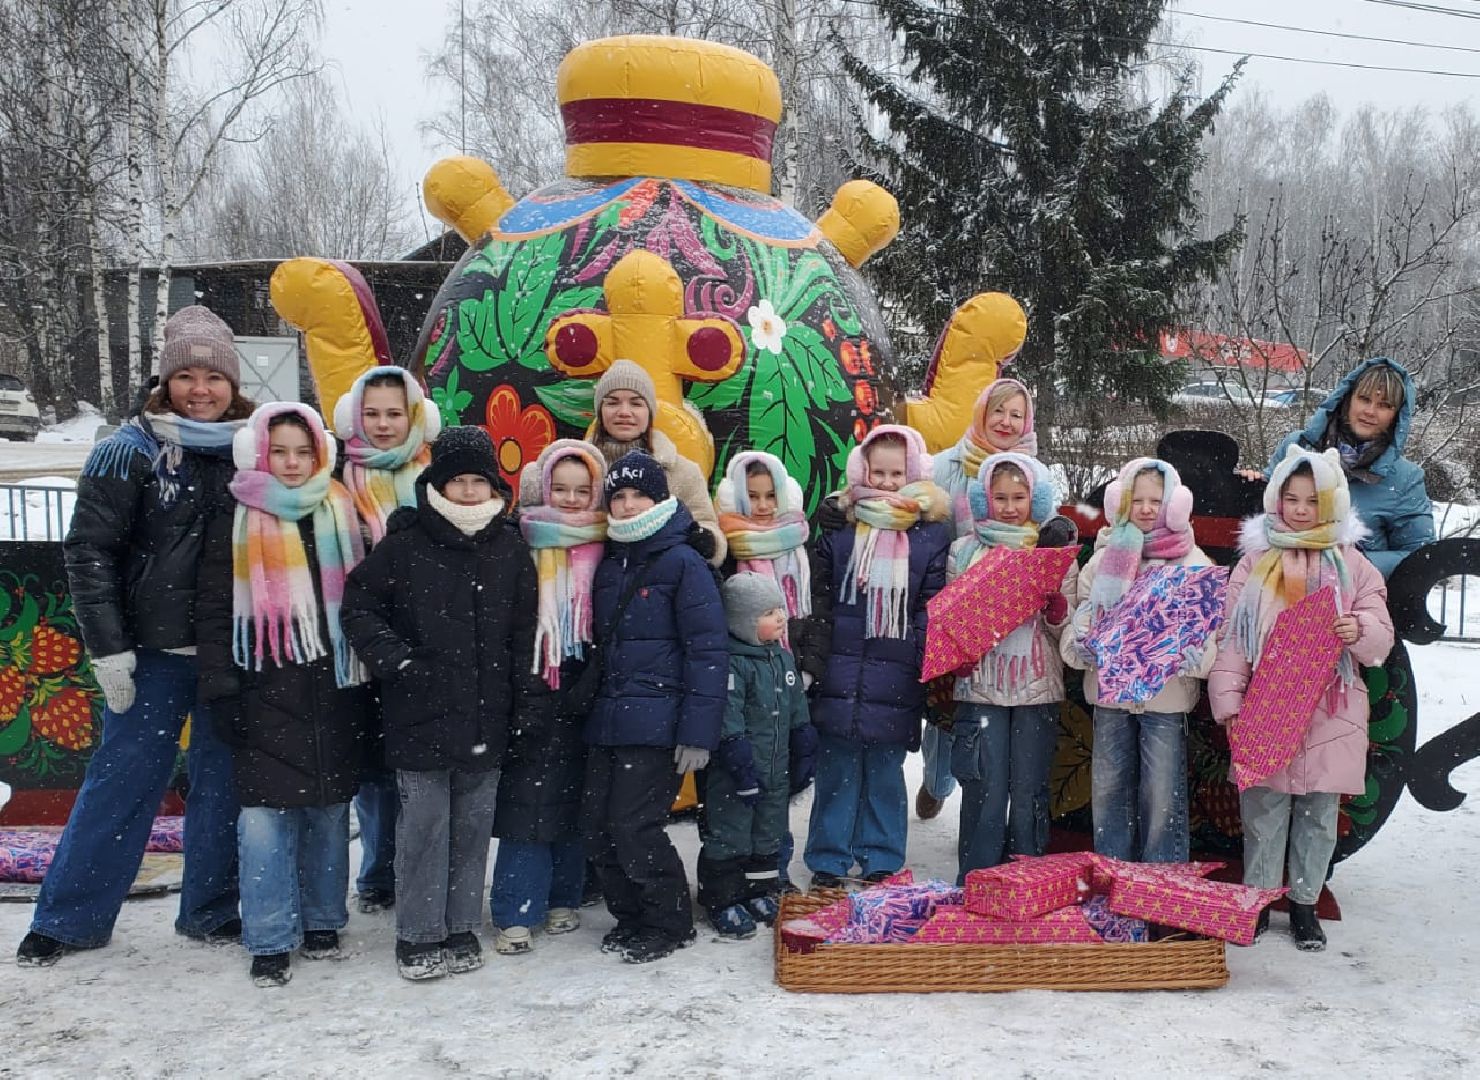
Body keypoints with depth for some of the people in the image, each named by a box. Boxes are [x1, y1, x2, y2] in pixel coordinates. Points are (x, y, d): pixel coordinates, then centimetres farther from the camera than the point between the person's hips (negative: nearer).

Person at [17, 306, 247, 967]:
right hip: (154, 652, -3)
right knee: (122, 781, 3)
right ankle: (68, 919, 18)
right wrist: (107, 647, -10)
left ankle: (209, 911, 25)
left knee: (224, 784, 11)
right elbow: (89, 551, -5)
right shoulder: (131, 451, -5)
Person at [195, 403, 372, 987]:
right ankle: (269, 941, 5)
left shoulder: (343, 517, 9)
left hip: (335, 693, 2)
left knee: (330, 812, 10)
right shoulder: (236, 524, 3)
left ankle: (322, 921, 25)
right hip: (266, 694, -2)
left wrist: (368, 679, 8)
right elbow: (214, 611, 2)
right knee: (265, 818, -5)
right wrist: (221, 688, -6)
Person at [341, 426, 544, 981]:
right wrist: (394, 660, -11)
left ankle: (462, 928, 24)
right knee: (424, 826, 1)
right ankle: (418, 935, 14)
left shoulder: (510, 549, 7)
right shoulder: (405, 544, -3)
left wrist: (529, 701, 6)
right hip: (420, 716, -3)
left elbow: (525, 634, 10)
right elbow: (357, 606, 1)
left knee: (474, 826, 10)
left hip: (487, 720, 3)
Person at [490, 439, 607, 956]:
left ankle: (564, 897, 26)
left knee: (576, 800, 11)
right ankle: (515, 912, 7)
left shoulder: (607, 549, 4)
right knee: (526, 801, -2)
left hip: (586, 695, 2)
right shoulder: (522, 543, -2)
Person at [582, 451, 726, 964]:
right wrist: (589, 703, 13)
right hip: (606, 722, 7)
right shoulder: (608, 563, 14)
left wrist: (697, 730, -17)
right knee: (599, 825, 7)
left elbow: (707, 651, -12)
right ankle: (630, 916, 26)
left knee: (634, 825, -7)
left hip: (656, 723, -7)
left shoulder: (683, 562, -7)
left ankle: (670, 922, 13)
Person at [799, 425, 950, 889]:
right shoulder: (839, 529, 5)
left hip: (895, 680, 0)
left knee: (885, 773, 10)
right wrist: (813, 658, 1)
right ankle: (828, 864, 18)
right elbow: (819, 602, 7)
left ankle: (881, 864, 22)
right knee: (836, 772, 7)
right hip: (841, 678, 1)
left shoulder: (932, 534, 3)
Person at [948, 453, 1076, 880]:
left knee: (1029, 793, 5)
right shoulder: (964, 551, 7)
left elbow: (1065, 631, 7)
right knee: (985, 792, -2)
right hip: (981, 688, -1)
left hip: (1038, 688, 1)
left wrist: (1054, 603, -15)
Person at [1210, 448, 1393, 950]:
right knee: (1263, 811, 5)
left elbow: (1380, 640, 6)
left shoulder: (1352, 564, 6)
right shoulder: (1256, 561, 4)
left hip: (1331, 715, 1)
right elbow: (1231, 638, 2)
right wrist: (1229, 701, -5)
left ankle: (1304, 902, 23)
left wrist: (1361, 630, -17)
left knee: (1319, 814, 8)